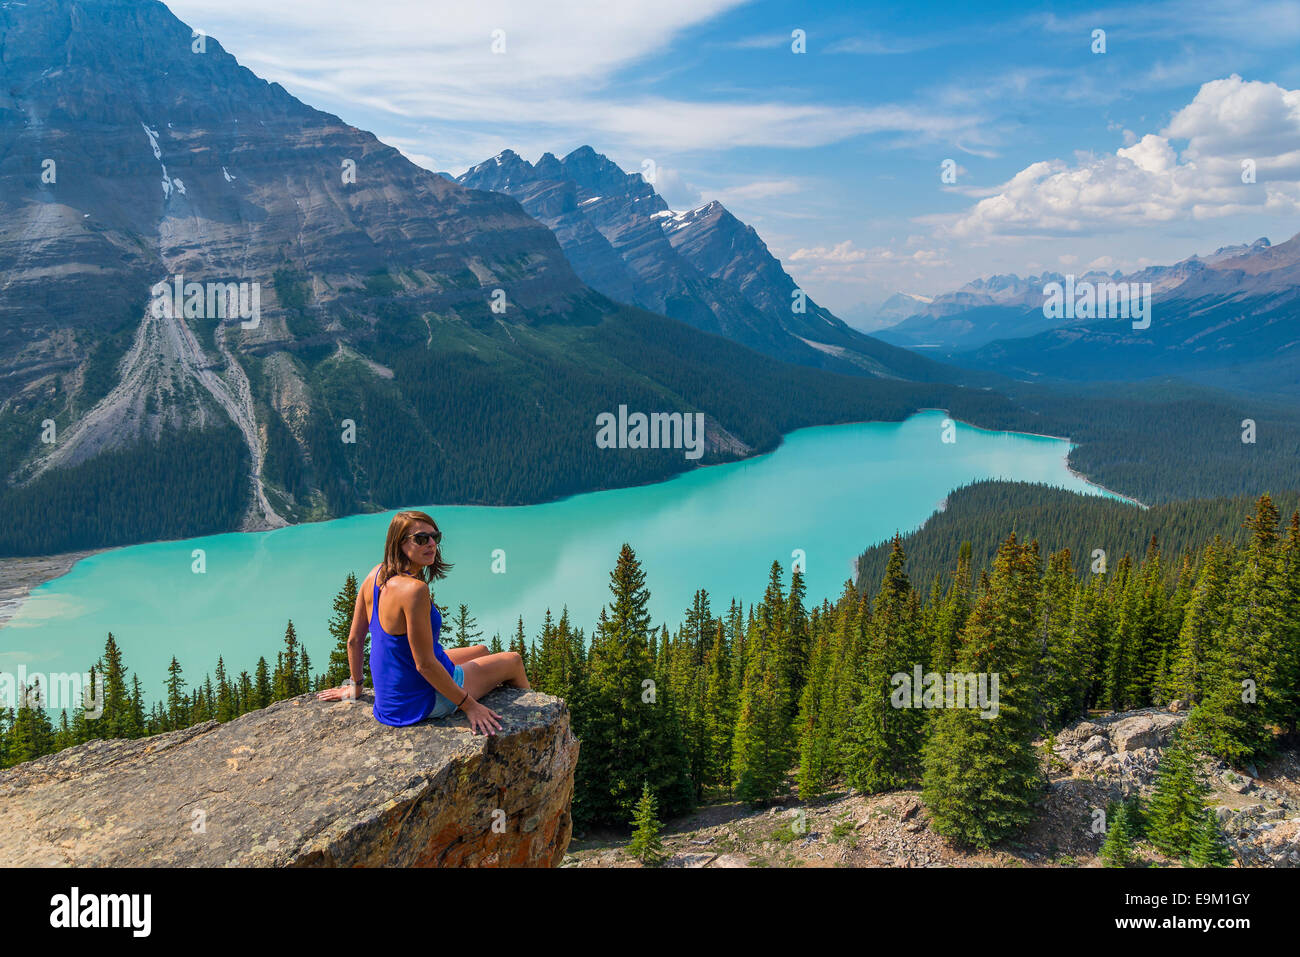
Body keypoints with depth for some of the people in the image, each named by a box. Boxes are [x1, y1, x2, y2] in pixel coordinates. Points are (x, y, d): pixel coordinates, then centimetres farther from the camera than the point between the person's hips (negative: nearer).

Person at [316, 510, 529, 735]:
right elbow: (425, 664, -28)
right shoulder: (414, 589, -31)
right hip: (424, 701, -8)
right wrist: (469, 705, -20)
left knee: (482, 651, 31)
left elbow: (354, 640, 3)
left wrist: (355, 686, 18)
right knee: (513, 661, 16)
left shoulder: (377, 574, -5)